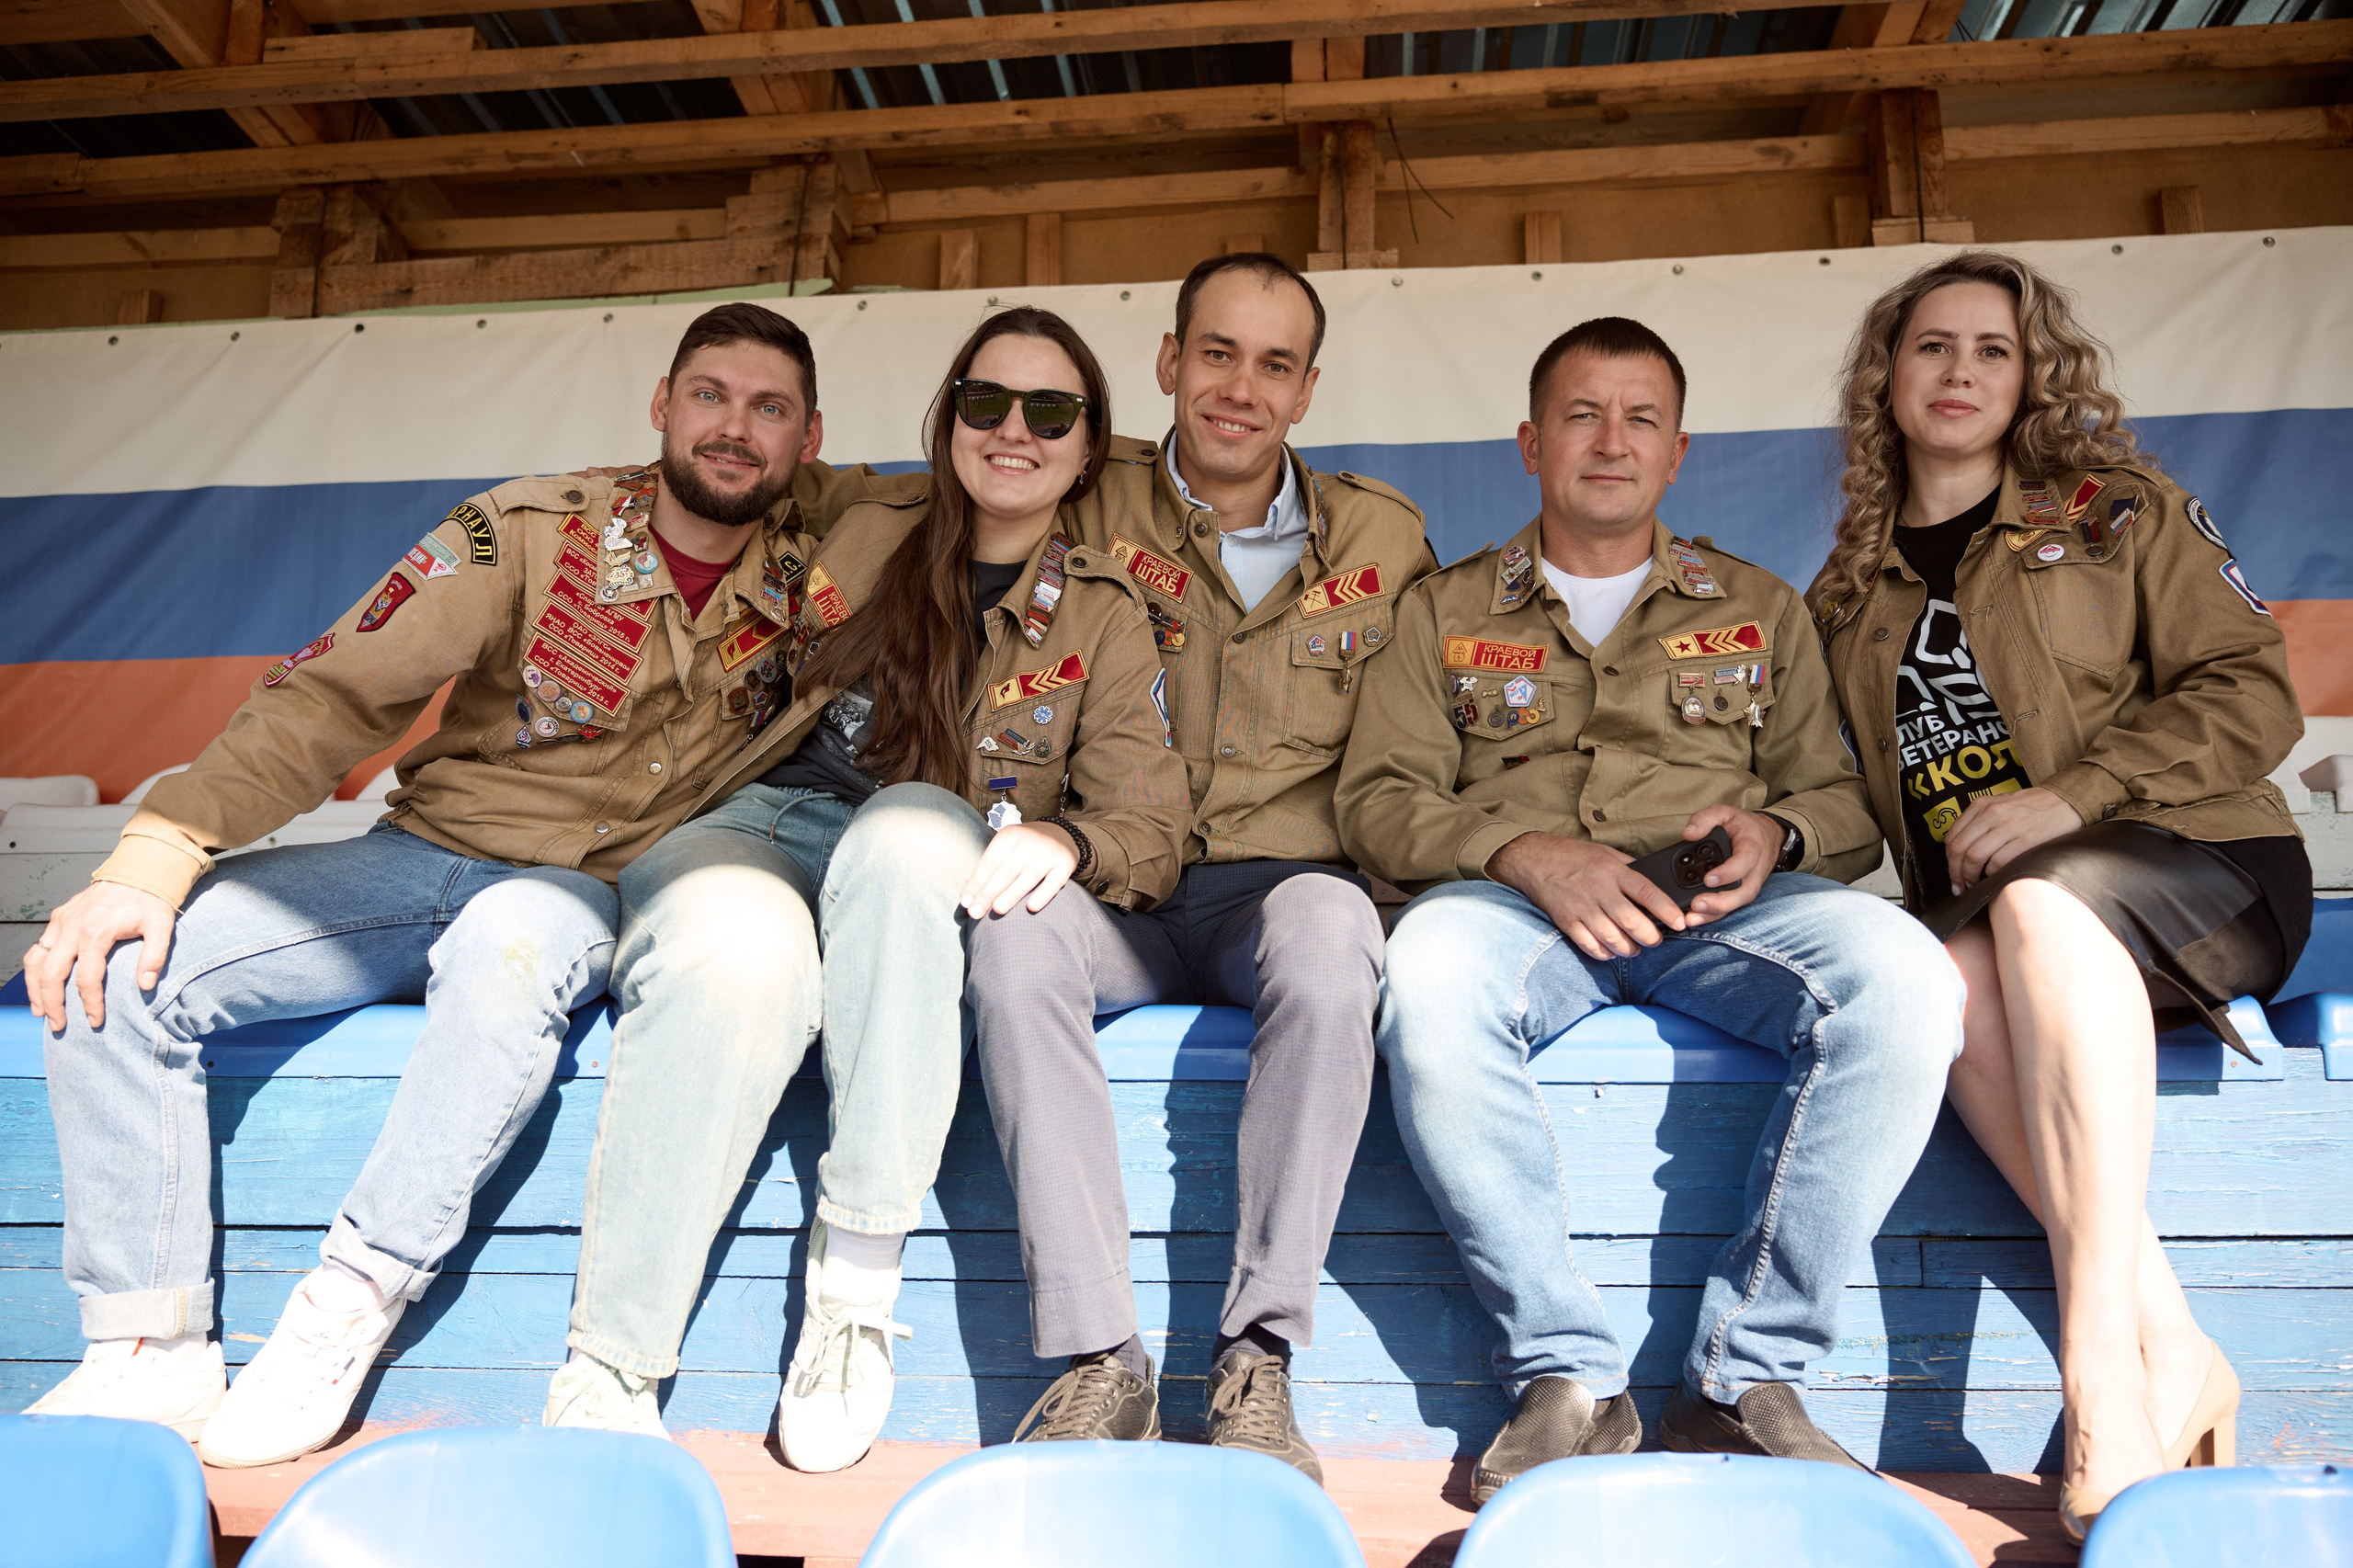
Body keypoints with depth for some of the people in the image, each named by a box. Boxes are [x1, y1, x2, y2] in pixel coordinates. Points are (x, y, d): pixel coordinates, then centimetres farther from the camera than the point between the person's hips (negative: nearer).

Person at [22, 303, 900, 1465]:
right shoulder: (538, 530, -5)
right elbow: (332, 695, -11)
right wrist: (155, 853, -21)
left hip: (591, 894, -1)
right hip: (424, 850, 2)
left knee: (514, 940, -39)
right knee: (113, 966, -17)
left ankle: (343, 1311, -23)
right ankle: (151, 1352, -8)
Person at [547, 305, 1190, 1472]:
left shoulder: (1104, 620, 15)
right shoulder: (865, 538, 20)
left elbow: (1146, 828, 4)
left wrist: (1063, 838, -18)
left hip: (928, 888, 0)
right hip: (769, 824, 1)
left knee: (910, 824, -38)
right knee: (741, 946, -37)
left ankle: (854, 1288, -33)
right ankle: (602, 1379, -32)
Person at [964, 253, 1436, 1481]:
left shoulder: (1383, 538, 13)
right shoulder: (1092, 513, 9)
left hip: (1284, 883, 0)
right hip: (1121, 896, 1)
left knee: (1325, 941, -35)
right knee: (1012, 942, -32)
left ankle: (1258, 1359, -26)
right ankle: (1098, 1358, -26)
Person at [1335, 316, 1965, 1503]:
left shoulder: (1759, 609, 24)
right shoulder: (1447, 611, 20)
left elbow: (1848, 803, 19)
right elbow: (1377, 799, 8)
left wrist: (1774, 834, -6)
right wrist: (1523, 853, -11)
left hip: (1723, 909, 2)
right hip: (1514, 898, -1)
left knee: (1903, 977, -31)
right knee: (1428, 975, -37)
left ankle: (1744, 1378, -21)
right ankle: (1565, 1377, -24)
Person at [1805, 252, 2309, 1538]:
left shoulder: (2121, 511, 9)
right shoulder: (1848, 596, 18)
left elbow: (2253, 696, 0)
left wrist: (2073, 794, -15)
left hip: (2194, 869, -2)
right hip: (1981, 910, 3)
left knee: (2039, 906, -37)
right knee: (1945, 970, -34)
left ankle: (2101, 1377, -41)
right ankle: (2167, 1352, -33)